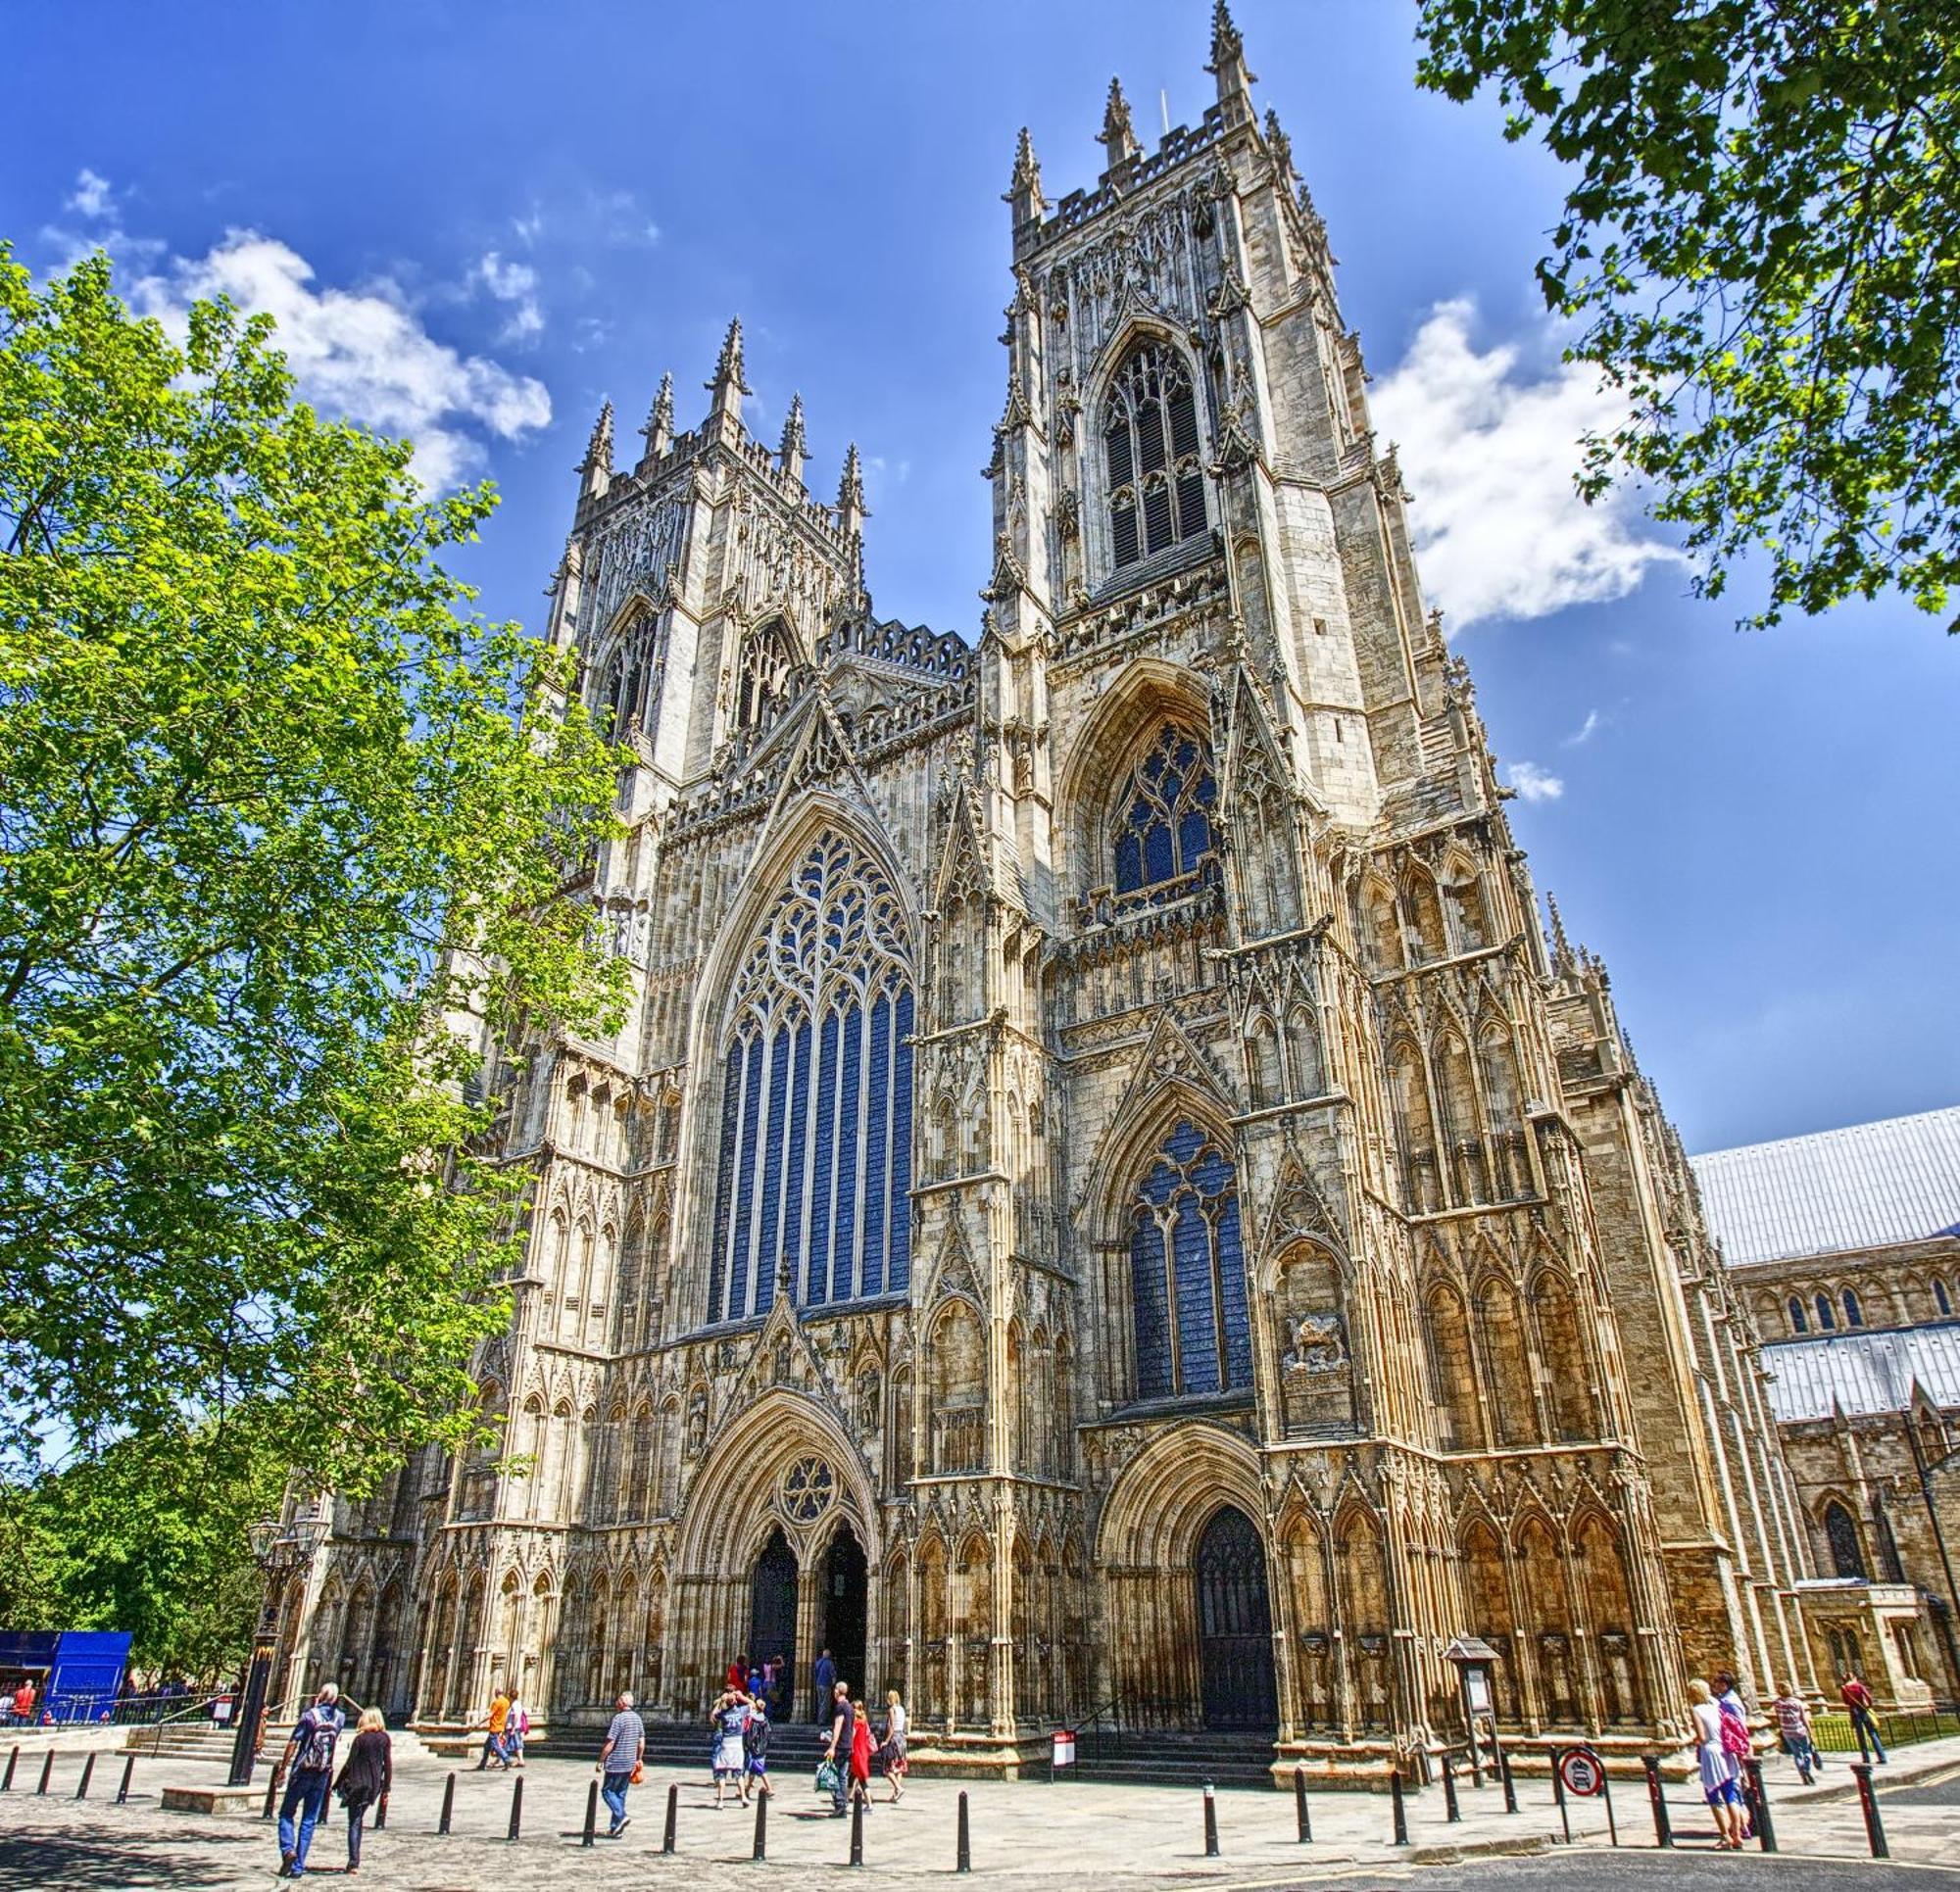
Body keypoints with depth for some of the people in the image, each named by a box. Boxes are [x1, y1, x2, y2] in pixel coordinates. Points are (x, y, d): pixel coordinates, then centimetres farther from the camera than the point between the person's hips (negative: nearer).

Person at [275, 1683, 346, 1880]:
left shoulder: (310, 1715, -11)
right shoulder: (340, 1718, 1)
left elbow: (292, 1743, -13)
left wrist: (283, 1767, -4)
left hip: (302, 1773, -3)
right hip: (323, 1775, 3)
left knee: (286, 1813, 13)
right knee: (309, 1821, 10)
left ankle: (288, 1849, -9)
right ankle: (298, 1866, 8)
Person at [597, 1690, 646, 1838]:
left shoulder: (619, 1718, -15)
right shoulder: (637, 1718, 9)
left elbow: (610, 1743, -18)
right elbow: (642, 1742, 12)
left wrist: (600, 1761, -10)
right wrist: (639, 1759, 20)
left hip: (615, 1763, -7)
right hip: (629, 1764, 7)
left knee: (607, 1791, 4)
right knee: (620, 1793, 14)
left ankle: (621, 1816, -12)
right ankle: (615, 1828, 15)